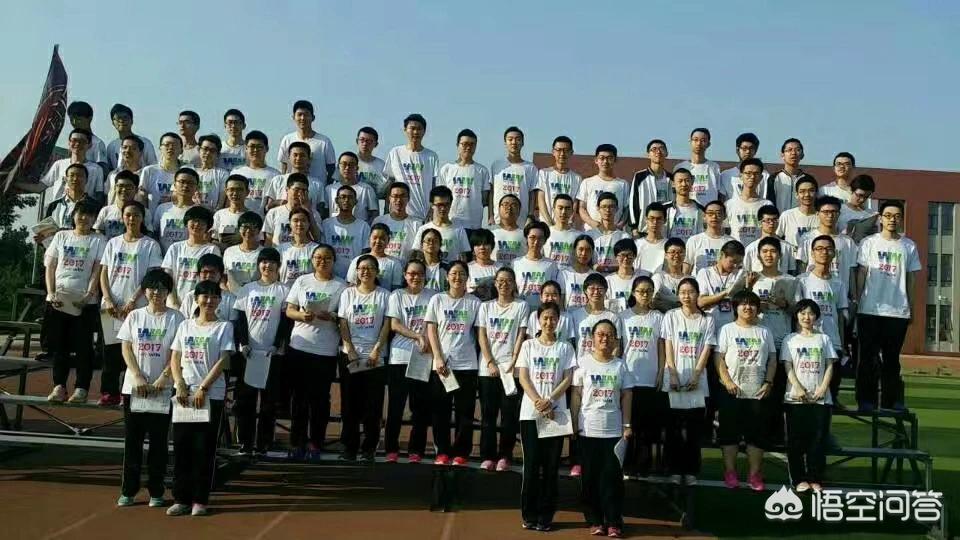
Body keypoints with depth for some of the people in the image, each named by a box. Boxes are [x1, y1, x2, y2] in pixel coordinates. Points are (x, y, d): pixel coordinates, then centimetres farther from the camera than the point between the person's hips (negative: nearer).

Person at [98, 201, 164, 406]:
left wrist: (133, 300, -13)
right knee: (111, 350, 5)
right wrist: (108, 300, -4)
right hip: (112, 305, 4)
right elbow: (104, 274, 9)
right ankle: (109, 392, 13)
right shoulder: (113, 243, 13)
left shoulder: (150, 245, 2)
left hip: (137, 306, -3)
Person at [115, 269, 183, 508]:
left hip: (163, 389, -2)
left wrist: (163, 378, -15)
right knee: (132, 439, 7)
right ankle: (128, 490, 16)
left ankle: (156, 492, 11)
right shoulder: (135, 316, 7)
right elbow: (126, 348, 3)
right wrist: (138, 377, -9)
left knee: (159, 440, 3)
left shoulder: (175, 318, 0)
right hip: (134, 387, 2)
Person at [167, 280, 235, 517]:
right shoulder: (185, 326, 11)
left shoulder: (224, 327, 0)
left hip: (212, 395, -3)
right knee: (181, 446, 4)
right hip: (184, 393, 3)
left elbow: (223, 360, -8)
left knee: (204, 448, 0)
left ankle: (200, 500, 8)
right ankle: (181, 499, 13)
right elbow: (175, 358, 9)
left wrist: (203, 388, -14)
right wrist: (180, 386, -6)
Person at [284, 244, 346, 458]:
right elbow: (289, 310, 7)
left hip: (326, 351, -2)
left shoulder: (340, 286, 2)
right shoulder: (302, 281, 8)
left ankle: (315, 442, 13)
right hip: (299, 347, 2)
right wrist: (302, 315, -14)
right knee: (299, 396, 7)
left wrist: (331, 317, -19)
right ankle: (297, 442, 15)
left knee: (320, 398, 3)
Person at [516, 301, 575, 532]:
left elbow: (567, 379, 0)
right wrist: (539, 403, -15)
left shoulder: (565, 347, 7)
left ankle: (545, 516, 11)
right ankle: (529, 515, 11)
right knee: (531, 464, 2)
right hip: (530, 413, 0)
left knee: (551, 465, 3)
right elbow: (523, 377, -1)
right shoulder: (528, 345, 6)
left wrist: (550, 401, -14)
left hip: (556, 413, 1)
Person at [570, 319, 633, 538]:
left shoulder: (620, 365, 3)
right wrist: (574, 424, -4)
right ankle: (594, 521, 15)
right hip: (588, 429, -1)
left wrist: (627, 425, 2)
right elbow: (576, 395, -1)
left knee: (612, 476, 2)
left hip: (614, 430, 1)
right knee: (590, 477, 5)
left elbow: (626, 396, 6)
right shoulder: (584, 362, -2)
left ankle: (613, 522, 9)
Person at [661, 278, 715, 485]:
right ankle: (674, 470, 9)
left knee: (694, 428, 2)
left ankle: (691, 471, 9)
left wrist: (696, 376, -10)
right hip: (675, 379, -1)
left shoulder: (707, 320, 7)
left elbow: (706, 350, 1)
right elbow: (668, 348, -1)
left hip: (697, 380, 1)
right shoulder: (671, 317, 5)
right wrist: (673, 375, -11)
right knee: (674, 427, 1)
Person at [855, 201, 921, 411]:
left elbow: (911, 279, 9)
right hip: (870, 310, -1)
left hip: (898, 311, 2)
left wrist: (911, 308, 7)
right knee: (868, 357, 3)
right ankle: (866, 400, 8)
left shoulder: (909, 246, 7)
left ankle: (891, 400, 15)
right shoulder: (869, 243, 2)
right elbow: (861, 274, 3)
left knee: (892, 357, 8)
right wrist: (856, 300, -3)